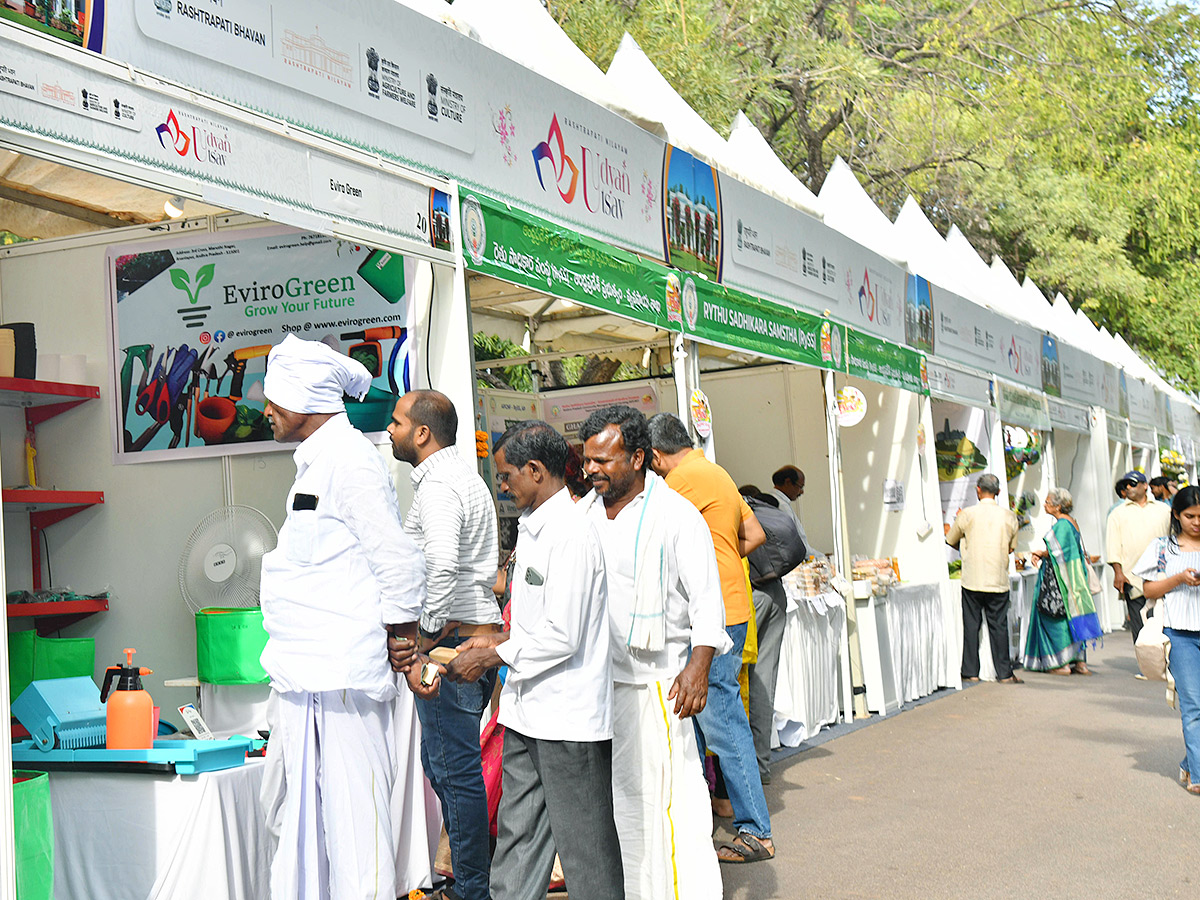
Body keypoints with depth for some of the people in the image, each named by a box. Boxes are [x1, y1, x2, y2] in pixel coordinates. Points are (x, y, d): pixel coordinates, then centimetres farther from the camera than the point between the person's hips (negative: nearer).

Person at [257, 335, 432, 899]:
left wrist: (405, 650, -10)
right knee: (290, 813, 16)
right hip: (300, 675, 10)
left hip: (339, 677, -10)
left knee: (351, 819, -4)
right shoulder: (316, 462, 18)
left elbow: (398, 561, -17)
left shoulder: (348, 460, -13)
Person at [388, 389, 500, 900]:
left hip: (452, 636, -11)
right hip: (480, 631, 11)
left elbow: (442, 562, -30)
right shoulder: (464, 474, 19)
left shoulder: (436, 486, -14)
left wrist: (429, 630, -21)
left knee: (456, 769, -3)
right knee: (440, 761, 18)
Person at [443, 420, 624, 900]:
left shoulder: (572, 534, -19)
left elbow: (562, 636, -22)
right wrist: (499, 638, 10)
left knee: (583, 845, 2)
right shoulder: (532, 526, 13)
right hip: (527, 708, 10)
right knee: (517, 833, 15)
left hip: (568, 714, -10)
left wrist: (488, 659, -13)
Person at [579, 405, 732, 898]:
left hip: (653, 680, -6)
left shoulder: (676, 515, -6)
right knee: (613, 793, 11)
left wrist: (697, 666, -22)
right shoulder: (583, 514, 11)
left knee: (667, 792, -9)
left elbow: (706, 599, -9)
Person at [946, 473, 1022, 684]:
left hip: (973, 579, -1)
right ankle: (1004, 673, 9)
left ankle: (971, 672, 9)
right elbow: (1012, 548, 13)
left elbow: (951, 541, 8)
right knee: (999, 626, 7)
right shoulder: (1009, 516, 1)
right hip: (999, 580, 2)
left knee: (971, 625, 6)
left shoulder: (968, 514, -5)